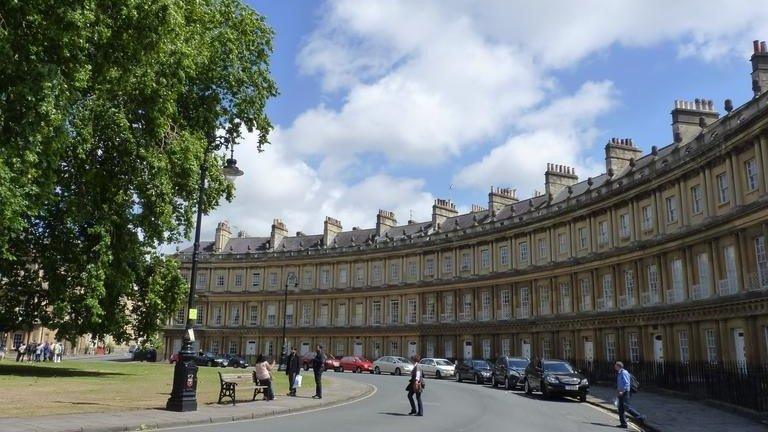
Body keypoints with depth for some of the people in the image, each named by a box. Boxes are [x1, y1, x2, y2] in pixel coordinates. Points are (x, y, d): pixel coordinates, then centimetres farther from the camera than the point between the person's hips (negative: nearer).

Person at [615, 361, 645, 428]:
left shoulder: (624, 372, -13)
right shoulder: (619, 373, 15)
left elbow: (627, 383, -19)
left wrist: (622, 391, -22)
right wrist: (618, 390, 12)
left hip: (625, 392, -9)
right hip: (621, 393, 9)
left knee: (626, 407, -12)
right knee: (620, 408, 7)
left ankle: (640, 417, -3)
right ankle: (623, 424, 10)